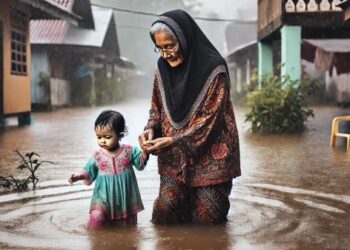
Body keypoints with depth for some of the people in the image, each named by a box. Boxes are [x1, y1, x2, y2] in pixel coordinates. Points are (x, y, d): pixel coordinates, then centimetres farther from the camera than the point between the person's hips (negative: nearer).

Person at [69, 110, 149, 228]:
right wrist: (79, 176, -14)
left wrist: (145, 152, -16)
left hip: (126, 197, 1)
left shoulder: (129, 151, -4)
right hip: (103, 197, -1)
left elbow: (140, 164, 2)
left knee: (127, 225, 11)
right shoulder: (97, 155, -3)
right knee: (96, 218, -23)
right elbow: (89, 172, 4)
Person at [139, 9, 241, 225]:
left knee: (204, 219, 1)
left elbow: (210, 118, -17)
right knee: (165, 213, -1)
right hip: (174, 158, 4)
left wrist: (173, 140, -21)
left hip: (209, 154, -4)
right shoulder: (164, 68, 0)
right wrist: (151, 129, -9)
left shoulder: (213, 70, -16)